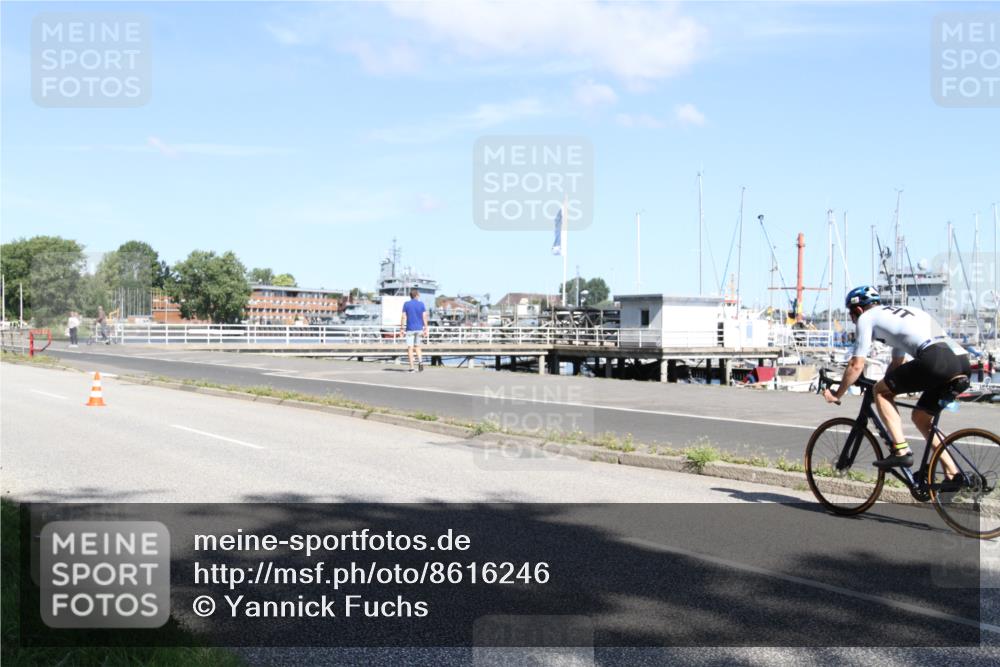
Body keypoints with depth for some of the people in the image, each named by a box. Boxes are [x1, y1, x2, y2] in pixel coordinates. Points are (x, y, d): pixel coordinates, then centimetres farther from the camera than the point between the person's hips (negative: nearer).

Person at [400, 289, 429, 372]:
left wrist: (402, 328, -1)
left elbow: (404, 317, -5)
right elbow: (424, 317, -2)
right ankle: (420, 361, -5)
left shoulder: (406, 304, -2)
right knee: (417, 346, 18)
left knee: (410, 348, 0)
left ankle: (412, 367, -5)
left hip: (410, 328, -2)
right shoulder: (421, 304, 1)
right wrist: (425, 328, 3)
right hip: (419, 328, 2)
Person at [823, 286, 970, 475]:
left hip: (936, 359, -8)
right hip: (963, 362, 8)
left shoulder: (866, 318, 12)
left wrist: (836, 394, 22)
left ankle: (902, 451, -1)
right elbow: (897, 363, 43)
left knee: (880, 390, 8)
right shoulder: (900, 312, 35)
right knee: (920, 417, 22)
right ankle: (954, 476, 19)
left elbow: (856, 366, 10)